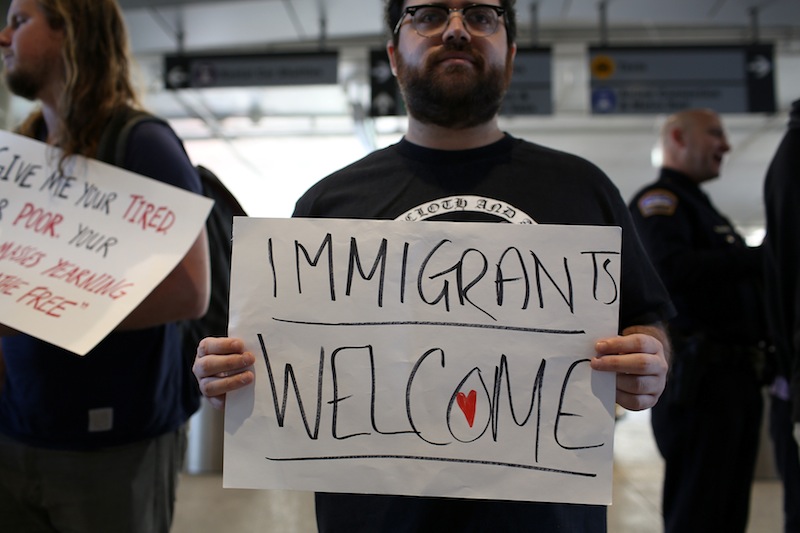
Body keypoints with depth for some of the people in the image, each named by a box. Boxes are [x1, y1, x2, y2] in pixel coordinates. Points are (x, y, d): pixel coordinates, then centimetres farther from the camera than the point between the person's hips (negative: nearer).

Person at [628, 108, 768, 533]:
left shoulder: (700, 206, 25)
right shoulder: (658, 199, -5)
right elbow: (671, 268, -24)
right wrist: (760, 258, -19)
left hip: (736, 374, 10)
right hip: (698, 376, -10)